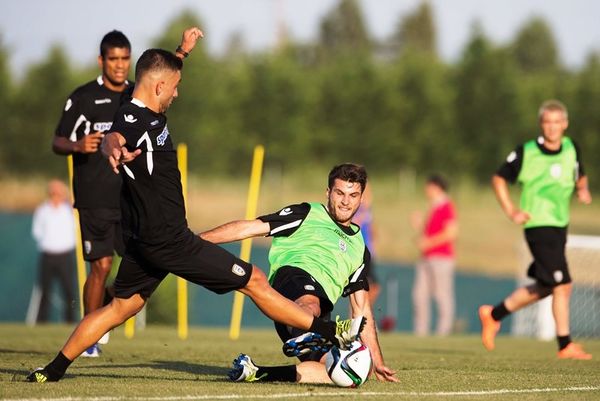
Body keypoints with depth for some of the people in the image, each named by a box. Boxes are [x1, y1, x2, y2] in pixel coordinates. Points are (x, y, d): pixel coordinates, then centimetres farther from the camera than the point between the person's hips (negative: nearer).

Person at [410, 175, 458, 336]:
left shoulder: (447, 207, -10)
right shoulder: (434, 208, 20)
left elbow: (451, 233, -17)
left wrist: (428, 242, -14)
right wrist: (420, 225, 13)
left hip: (441, 258, -10)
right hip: (426, 259, 10)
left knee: (442, 295, -7)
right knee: (419, 294, 6)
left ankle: (443, 331, -5)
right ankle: (421, 330, 8)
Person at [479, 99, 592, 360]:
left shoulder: (571, 149, 6)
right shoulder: (526, 153, -9)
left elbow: (580, 177, 22)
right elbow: (499, 179, 2)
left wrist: (583, 189, -1)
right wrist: (511, 211, -7)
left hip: (560, 225, 7)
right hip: (539, 225, -7)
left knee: (545, 288, 13)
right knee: (562, 285, -12)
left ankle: (494, 314, 29)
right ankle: (565, 345, -3)